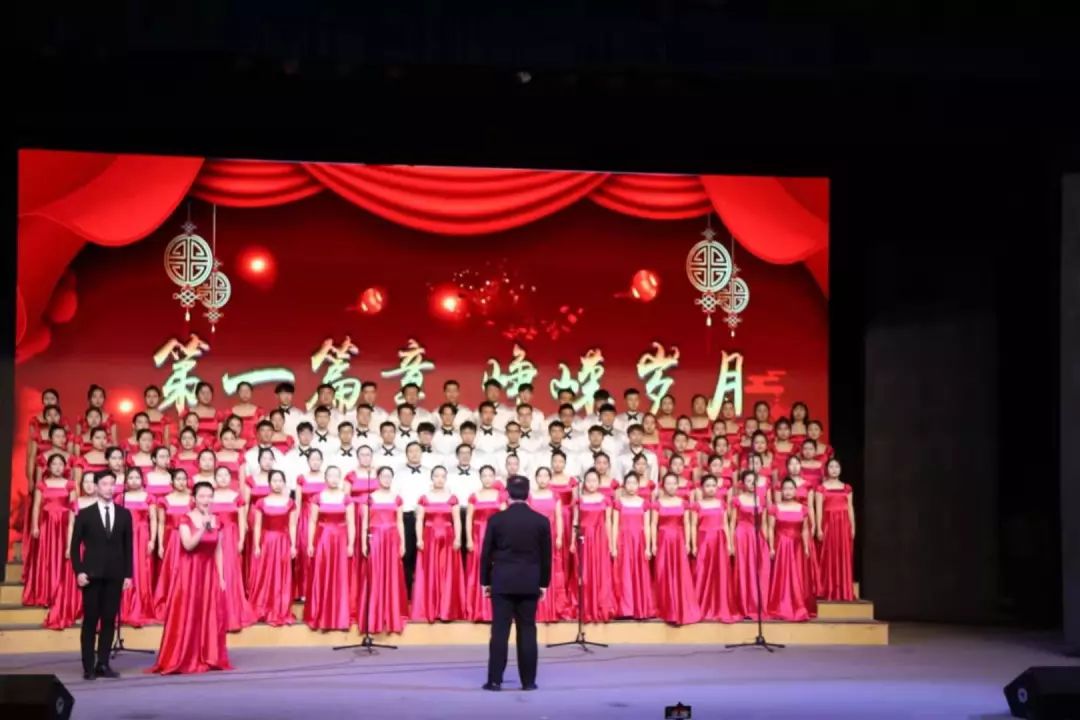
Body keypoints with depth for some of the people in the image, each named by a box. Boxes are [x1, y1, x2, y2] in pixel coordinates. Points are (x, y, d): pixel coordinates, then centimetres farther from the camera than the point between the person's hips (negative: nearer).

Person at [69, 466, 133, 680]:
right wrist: (79, 571, -8)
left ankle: (103, 664, 5)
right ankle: (88, 666, 2)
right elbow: (75, 545, 2)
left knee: (110, 620, 1)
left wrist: (128, 574, 3)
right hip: (92, 574, -2)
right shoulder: (85, 514, 3)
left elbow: (128, 546, 9)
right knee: (90, 620, -1)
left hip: (115, 575, 2)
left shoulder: (124, 514, 9)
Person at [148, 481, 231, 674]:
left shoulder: (216, 521, 7)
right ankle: (183, 661, -2)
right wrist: (203, 529, -28)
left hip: (210, 572, 5)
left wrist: (221, 577, 6)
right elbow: (188, 545, -19)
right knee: (186, 615, -5)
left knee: (210, 615, 4)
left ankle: (209, 659, 11)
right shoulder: (186, 519, -6)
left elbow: (218, 551, 10)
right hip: (190, 572, -5)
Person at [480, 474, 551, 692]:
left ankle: (495, 680, -2)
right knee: (527, 631, 4)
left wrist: (485, 581, 9)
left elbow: (486, 553, 0)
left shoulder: (496, 519, -4)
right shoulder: (541, 521, -1)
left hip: (501, 581, -1)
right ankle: (528, 680, 5)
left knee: (499, 631, 0)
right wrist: (544, 583, 12)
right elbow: (546, 555, 3)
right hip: (529, 583, 1)